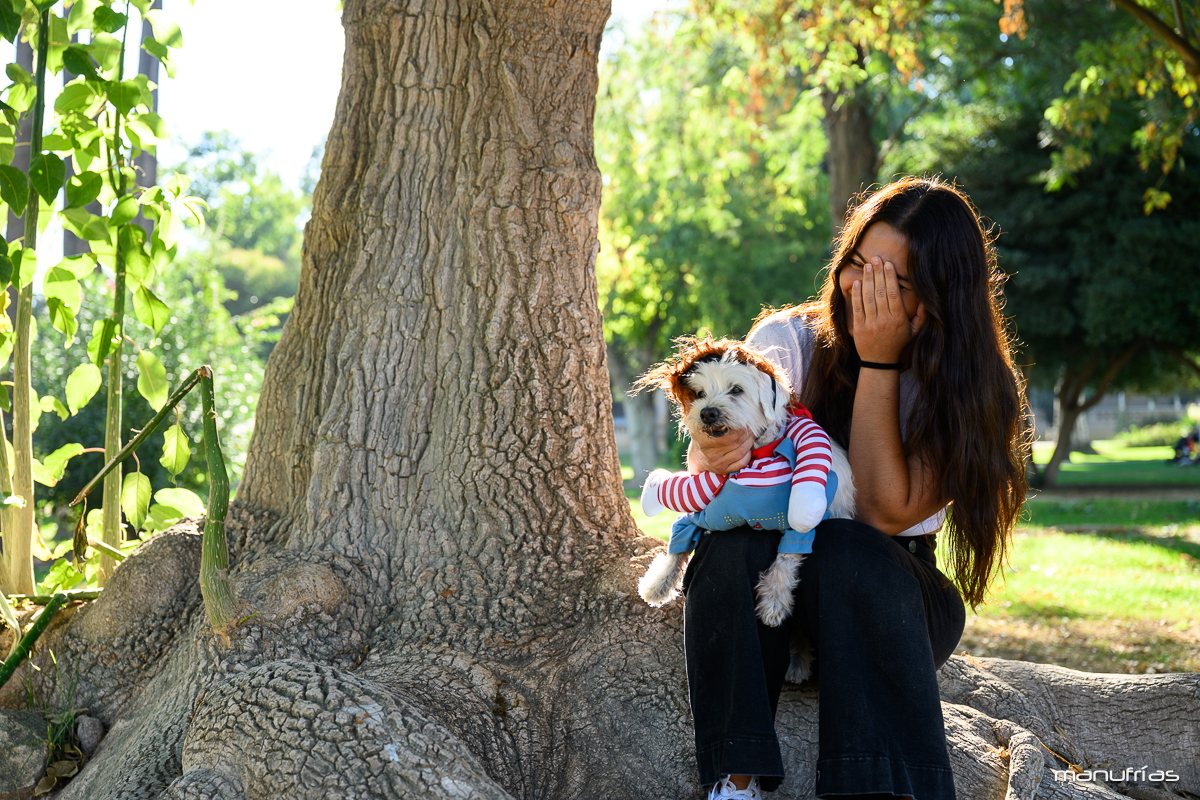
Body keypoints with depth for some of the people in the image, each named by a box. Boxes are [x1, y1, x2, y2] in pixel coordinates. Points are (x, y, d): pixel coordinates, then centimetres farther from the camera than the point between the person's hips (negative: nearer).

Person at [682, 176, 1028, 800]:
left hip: (893, 592, -1)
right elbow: (711, 447, -5)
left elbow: (883, 513, -18)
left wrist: (879, 362, -20)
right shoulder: (788, 339, -1)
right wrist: (711, 456, -31)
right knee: (733, 541, -32)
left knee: (849, 552, -35)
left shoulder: (971, 387, -6)